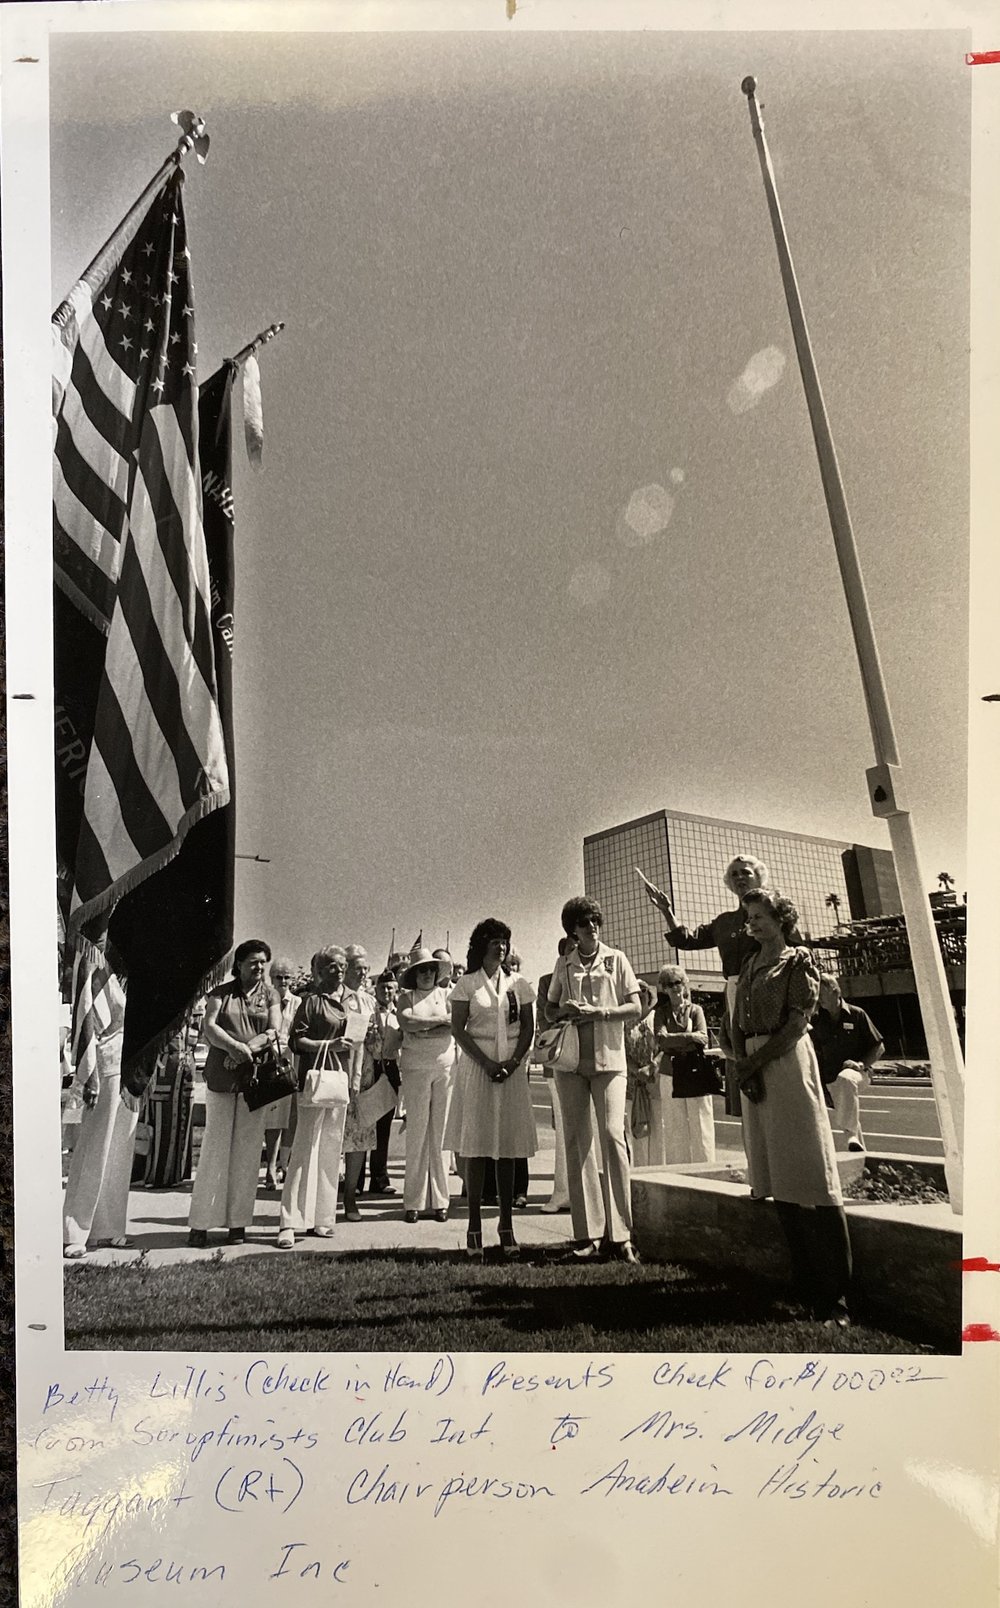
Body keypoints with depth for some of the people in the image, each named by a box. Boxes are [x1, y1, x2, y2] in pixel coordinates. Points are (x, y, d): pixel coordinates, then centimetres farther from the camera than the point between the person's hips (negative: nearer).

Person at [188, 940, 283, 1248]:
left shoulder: (269, 995, 10)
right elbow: (209, 1028, -5)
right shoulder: (221, 993, 8)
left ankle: (237, 1222, 9)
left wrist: (247, 1050, -14)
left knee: (247, 1150, 1)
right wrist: (233, 1045, -21)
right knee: (215, 1147, 0)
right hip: (220, 1076, -1)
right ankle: (200, 1224, 7)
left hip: (255, 1077, 1)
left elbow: (275, 1031, -1)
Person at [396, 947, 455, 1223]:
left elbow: (454, 1027, -5)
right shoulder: (406, 996, 8)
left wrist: (422, 1031, -10)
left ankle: (439, 1201, 10)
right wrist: (440, 1020, -8)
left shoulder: (446, 995, 9)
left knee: (440, 1133, 3)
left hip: (445, 1066, 1)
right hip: (415, 1068, -1)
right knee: (416, 1133, 0)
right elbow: (406, 1022, -11)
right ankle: (413, 1203, 6)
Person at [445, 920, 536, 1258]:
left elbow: (528, 1027, 8)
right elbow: (458, 1029, -3)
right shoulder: (467, 983, 2)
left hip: (512, 1069, 2)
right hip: (477, 1067, -2)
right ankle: (474, 1226, 4)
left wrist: (513, 1061, -8)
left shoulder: (518, 983, 10)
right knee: (476, 1147, -2)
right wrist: (487, 1063, -12)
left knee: (508, 1148, 4)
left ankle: (506, 1224, 11)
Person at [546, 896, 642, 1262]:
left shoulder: (616, 960, 5)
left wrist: (598, 1012, -12)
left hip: (609, 1058, -2)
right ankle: (587, 1234, 7)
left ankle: (620, 1234, -6)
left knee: (613, 1135, -13)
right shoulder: (564, 964, 10)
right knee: (576, 1142, 2)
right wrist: (565, 1012, -6)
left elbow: (635, 1008, 1)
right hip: (570, 1059, 2)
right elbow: (550, 1010, 17)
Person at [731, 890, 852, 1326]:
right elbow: (737, 1023, 13)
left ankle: (833, 1294, -5)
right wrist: (741, 1063, -3)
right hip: (753, 1069, 7)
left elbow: (797, 1024, -10)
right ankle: (804, 1284, 17)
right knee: (777, 1174, 9)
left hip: (787, 1062, -7)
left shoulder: (797, 961, -1)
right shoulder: (749, 965, 18)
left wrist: (755, 1061, -13)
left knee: (806, 1171, -8)